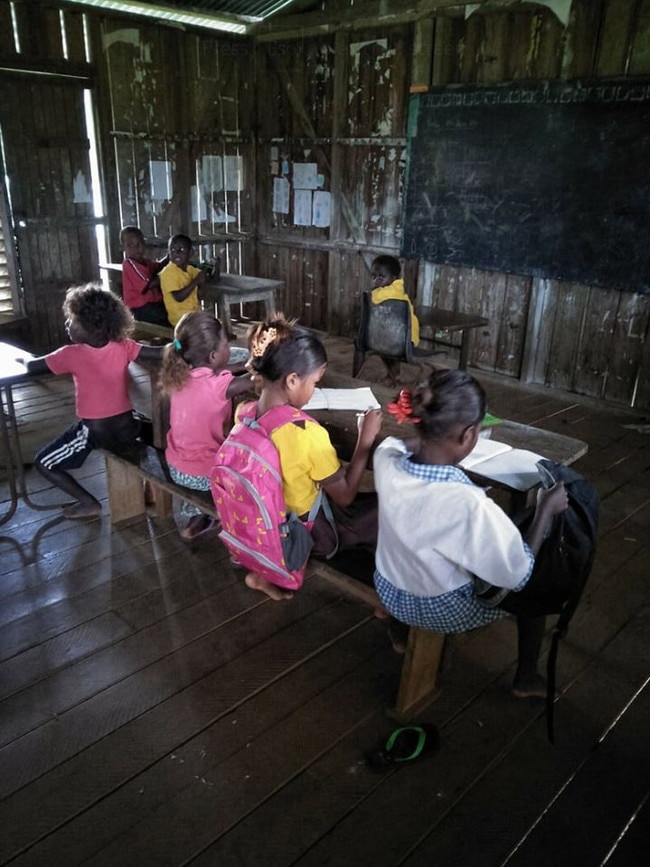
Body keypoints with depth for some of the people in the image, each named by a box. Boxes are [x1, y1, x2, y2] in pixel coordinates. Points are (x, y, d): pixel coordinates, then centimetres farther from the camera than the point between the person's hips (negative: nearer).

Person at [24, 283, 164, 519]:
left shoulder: (73, 354, -14)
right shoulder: (123, 347, -7)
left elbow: (31, 367, -4)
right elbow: (160, 353, -12)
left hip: (94, 431, -4)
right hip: (126, 427, 4)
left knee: (43, 463, 15)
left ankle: (88, 503, 9)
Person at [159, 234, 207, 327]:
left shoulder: (190, 269, 10)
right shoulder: (168, 272, -13)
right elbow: (179, 297, -21)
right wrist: (196, 281, -22)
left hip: (195, 312, 8)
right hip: (180, 317, -8)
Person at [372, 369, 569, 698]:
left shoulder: (386, 460, -23)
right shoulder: (470, 505, -40)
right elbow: (519, 576, -23)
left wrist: (431, 433, 14)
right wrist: (546, 508, -14)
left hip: (391, 594, 5)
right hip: (445, 612, -5)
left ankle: (401, 632, 54)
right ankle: (526, 679, 41)